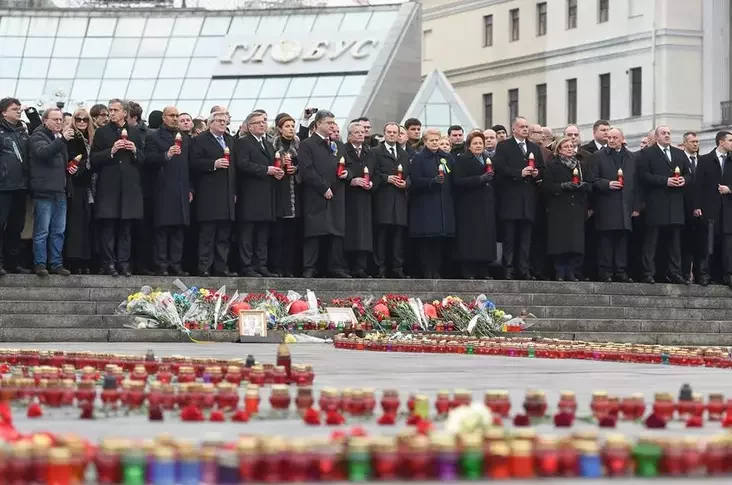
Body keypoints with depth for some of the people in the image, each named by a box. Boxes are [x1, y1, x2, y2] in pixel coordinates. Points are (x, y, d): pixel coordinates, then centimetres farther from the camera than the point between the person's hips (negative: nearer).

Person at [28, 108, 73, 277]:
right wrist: (63, 140, -33)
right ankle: (40, 264, 1)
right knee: (42, 231, -4)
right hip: (44, 191, -7)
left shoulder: (60, 137, 19)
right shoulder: (39, 136, -3)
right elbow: (43, 152, -24)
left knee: (59, 231, 8)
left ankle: (57, 263, 13)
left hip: (59, 191, 7)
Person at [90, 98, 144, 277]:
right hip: (108, 186, -2)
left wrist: (135, 151, -6)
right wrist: (111, 151, -14)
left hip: (129, 186, 2)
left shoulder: (135, 133, 12)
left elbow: (143, 159, 14)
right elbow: (94, 159, -1)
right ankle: (109, 263, 1)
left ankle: (123, 263, 7)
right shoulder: (102, 132, 5)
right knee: (108, 227, -2)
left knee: (126, 228, 4)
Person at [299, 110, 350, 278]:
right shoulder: (307, 145, -2)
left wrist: (346, 173, 4)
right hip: (316, 198, -6)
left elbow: (344, 167, 29)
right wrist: (324, 188, -14)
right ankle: (308, 269, -5)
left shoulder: (338, 147, 20)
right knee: (313, 234, -6)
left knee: (337, 234, 4)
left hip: (336, 197, 6)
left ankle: (336, 268, 8)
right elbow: (307, 171, -11)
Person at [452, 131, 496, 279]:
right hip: (469, 206, -6)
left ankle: (483, 271, 6)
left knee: (486, 237, 1)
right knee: (470, 238, -8)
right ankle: (468, 271, -5)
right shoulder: (462, 160, -1)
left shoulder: (488, 159, 18)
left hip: (486, 205, 6)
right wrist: (480, 179, -19)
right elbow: (458, 181, -13)